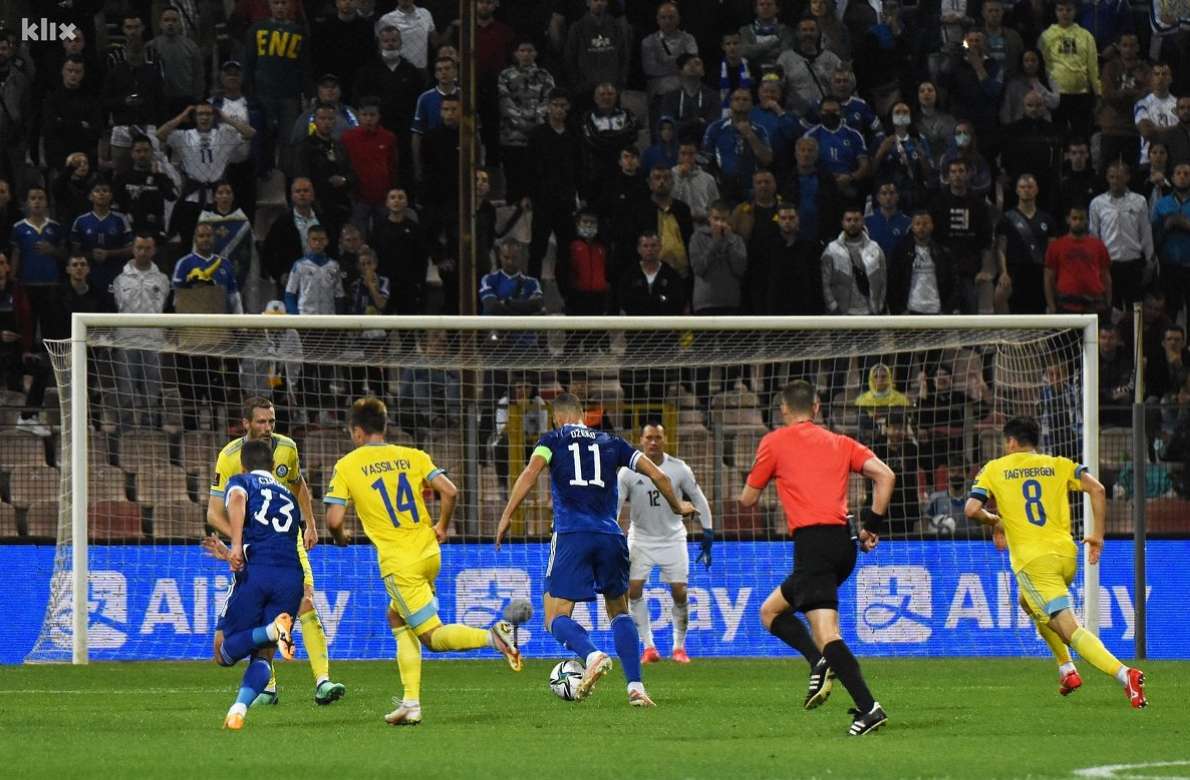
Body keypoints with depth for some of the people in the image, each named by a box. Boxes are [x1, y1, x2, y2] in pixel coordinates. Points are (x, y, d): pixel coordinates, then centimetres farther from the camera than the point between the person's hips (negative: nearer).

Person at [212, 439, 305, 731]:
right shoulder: (289, 497, 31)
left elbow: (237, 499, -9)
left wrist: (237, 546, -21)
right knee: (262, 656, 10)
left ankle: (272, 630, -24)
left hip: (256, 573, -4)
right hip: (292, 575, 4)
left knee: (224, 653, 4)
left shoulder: (241, 482, 16)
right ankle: (238, 710, -16)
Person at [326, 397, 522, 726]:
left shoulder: (347, 466, -2)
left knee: (432, 636, -2)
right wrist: (441, 528, 12)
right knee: (397, 618, 24)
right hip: (429, 553, 6)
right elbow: (450, 491, -4)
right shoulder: (412, 456, 7)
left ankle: (492, 636, -30)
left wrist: (341, 537, 16)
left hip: (398, 562, -6)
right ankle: (411, 703, 16)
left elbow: (334, 520, -7)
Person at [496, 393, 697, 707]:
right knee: (619, 612, 21)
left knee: (557, 619, 0)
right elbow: (658, 475, 15)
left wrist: (506, 517, -11)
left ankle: (592, 655, -32)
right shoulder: (610, 443, 19)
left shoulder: (553, 440, 11)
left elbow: (531, 472, -8)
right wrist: (677, 507, 33)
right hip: (610, 536, 3)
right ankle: (636, 687, 6)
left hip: (571, 536, -3)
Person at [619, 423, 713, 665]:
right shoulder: (629, 472, -11)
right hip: (641, 538, 0)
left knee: (679, 592, -5)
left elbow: (699, 500, 1)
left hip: (672, 538, 0)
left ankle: (679, 646, 13)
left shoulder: (679, 469, -10)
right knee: (633, 590, -11)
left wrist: (708, 534, -1)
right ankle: (648, 646, -1)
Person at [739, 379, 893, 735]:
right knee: (771, 610, 19)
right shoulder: (841, 443, 18)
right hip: (843, 542, 7)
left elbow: (748, 499, 11)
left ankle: (868, 708, -25)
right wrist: (873, 525, 9)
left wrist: (746, 489, 34)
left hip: (812, 542, -7)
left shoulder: (774, 442, 5)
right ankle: (821, 661, -1)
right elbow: (885, 475, 5)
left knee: (827, 632, -13)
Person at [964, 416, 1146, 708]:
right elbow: (1097, 489, 0)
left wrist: (994, 522, 19)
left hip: (1032, 560, -5)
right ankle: (1067, 669, 27)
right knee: (1029, 602, 34)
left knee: (1071, 629, -13)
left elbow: (972, 509, -2)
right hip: (1066, 553, 5)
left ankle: (1123, 674, -34)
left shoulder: (994, 469, 8)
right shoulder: (1058, 465, 14)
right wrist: (1097, 534, 5)